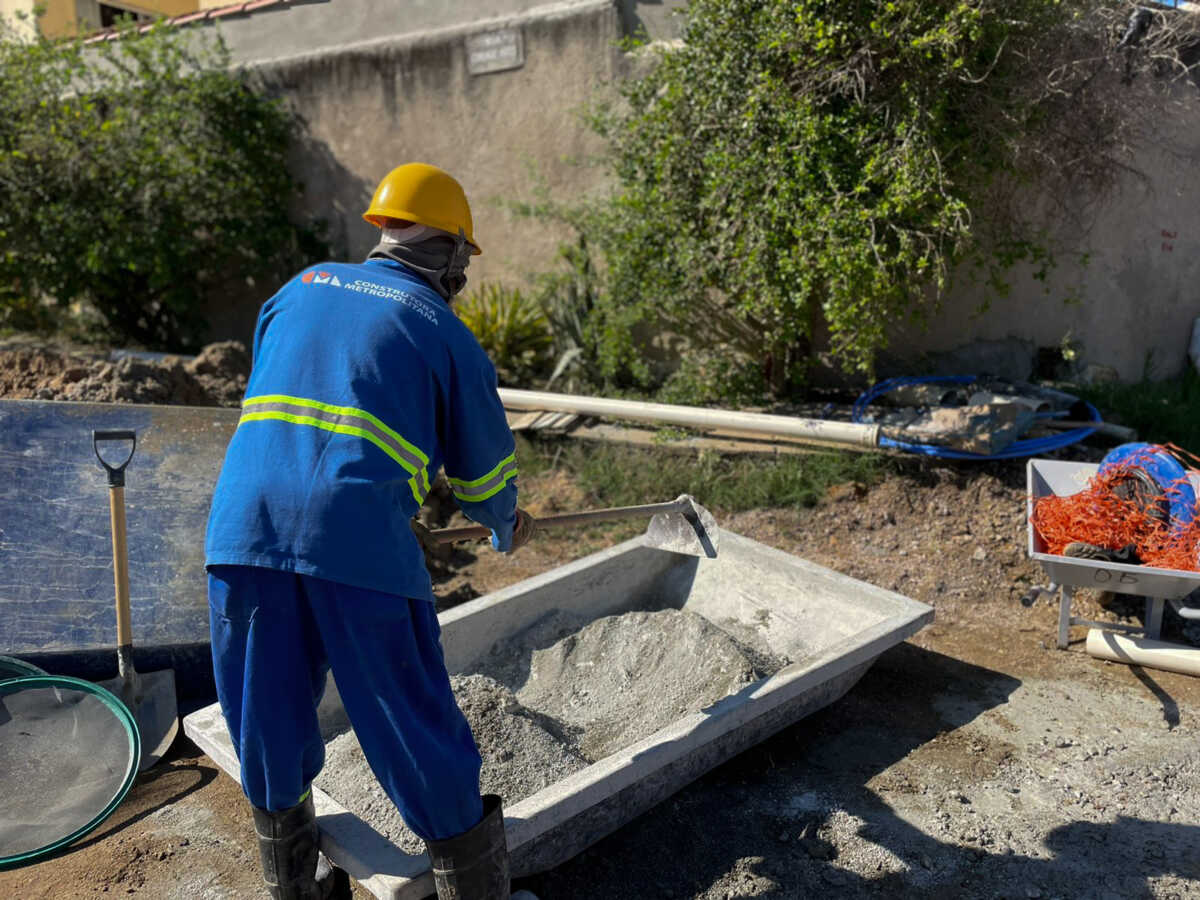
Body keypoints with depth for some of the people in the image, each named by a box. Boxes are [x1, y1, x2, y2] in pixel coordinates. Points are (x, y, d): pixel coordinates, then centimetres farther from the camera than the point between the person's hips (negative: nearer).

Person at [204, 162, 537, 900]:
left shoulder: (300, 290, 22)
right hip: (359, 535, -4)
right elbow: (485, 469, 17)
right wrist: (507, 527, 39)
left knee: (270, 723, 19)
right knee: (415, 729, 8)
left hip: (246, 521, 5)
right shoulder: (445, 332, 10)